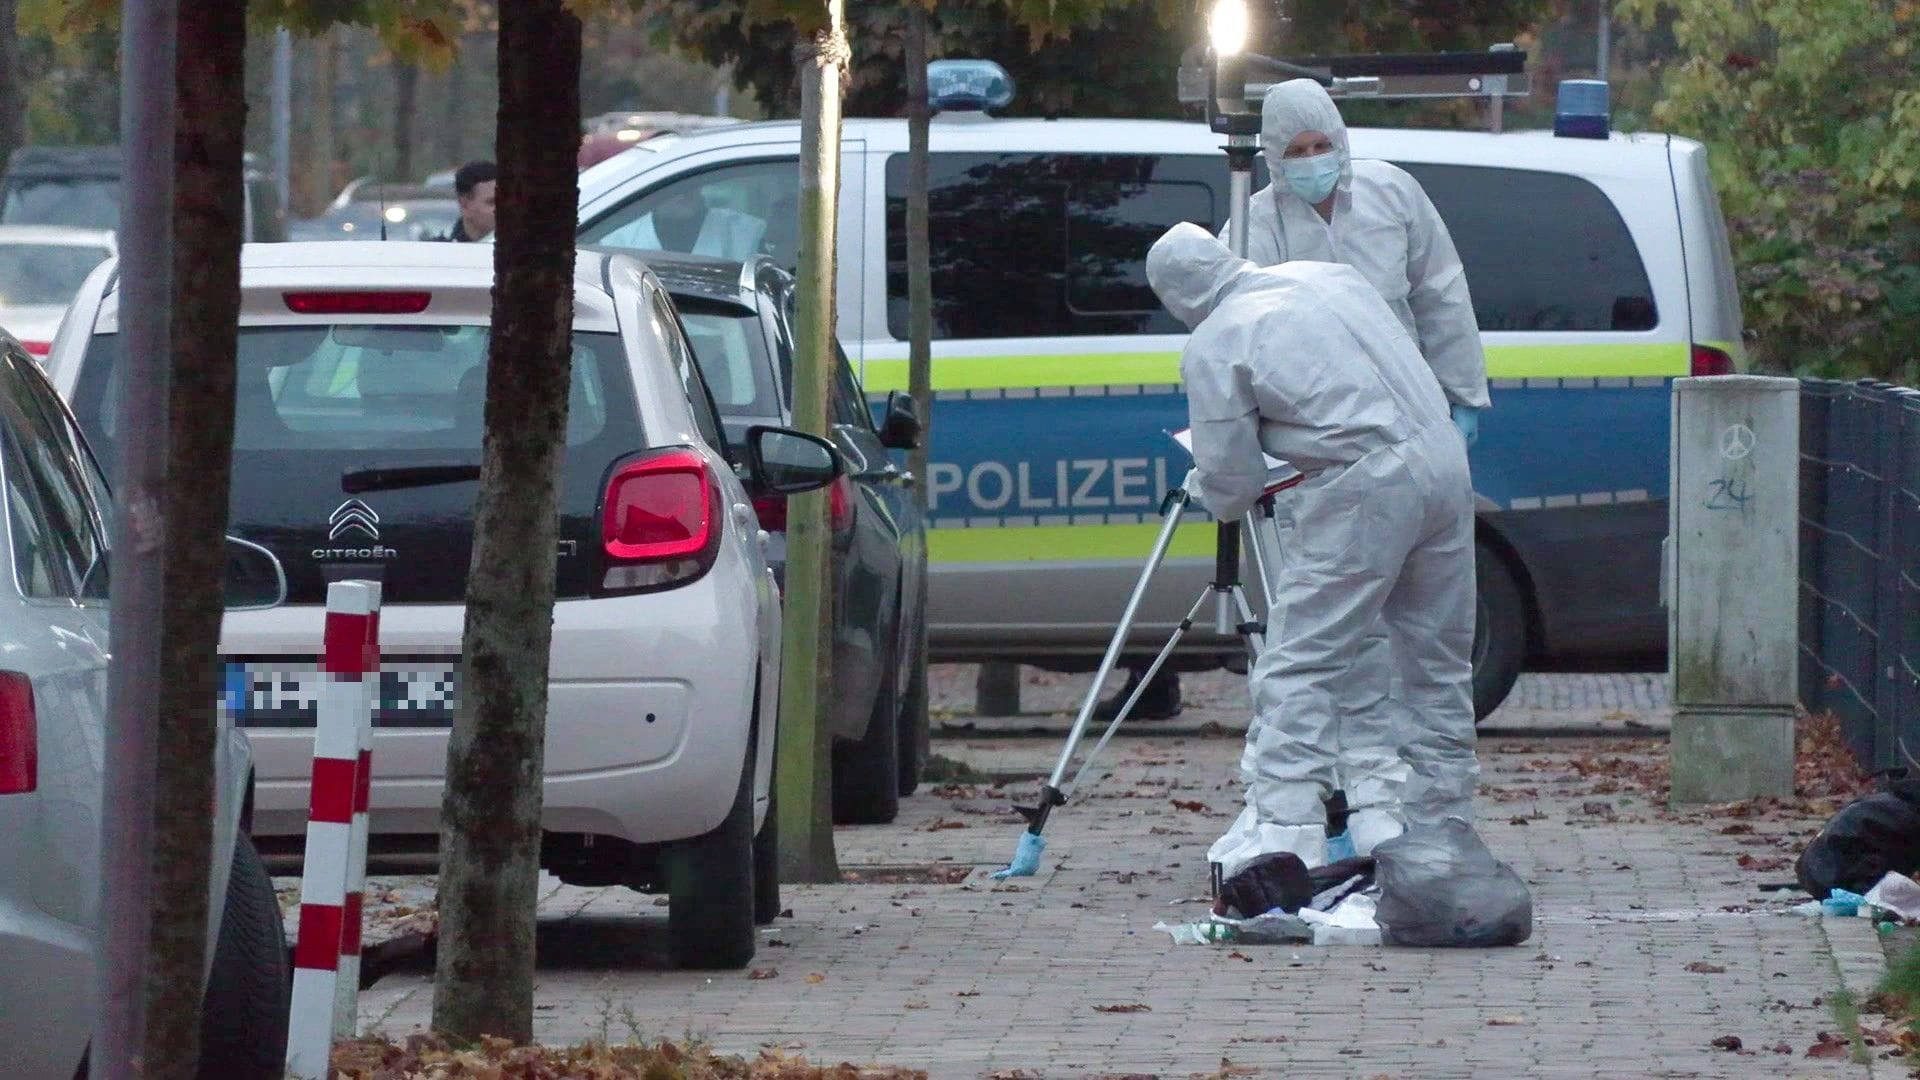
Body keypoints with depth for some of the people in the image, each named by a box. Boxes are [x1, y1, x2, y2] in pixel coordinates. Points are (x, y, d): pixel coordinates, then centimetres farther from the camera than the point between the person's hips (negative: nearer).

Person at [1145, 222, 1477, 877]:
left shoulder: (1213, 348, -2)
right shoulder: (1329, 277, 18)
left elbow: (1232, 485, 1)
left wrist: (1199, 487, 24)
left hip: (1365, 486, -7)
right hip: (1444, 455, 8)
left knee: (1300, 663, -4)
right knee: (1437, 657, 16)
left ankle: (1282, 823, -12)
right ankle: (1441, 817, 24)